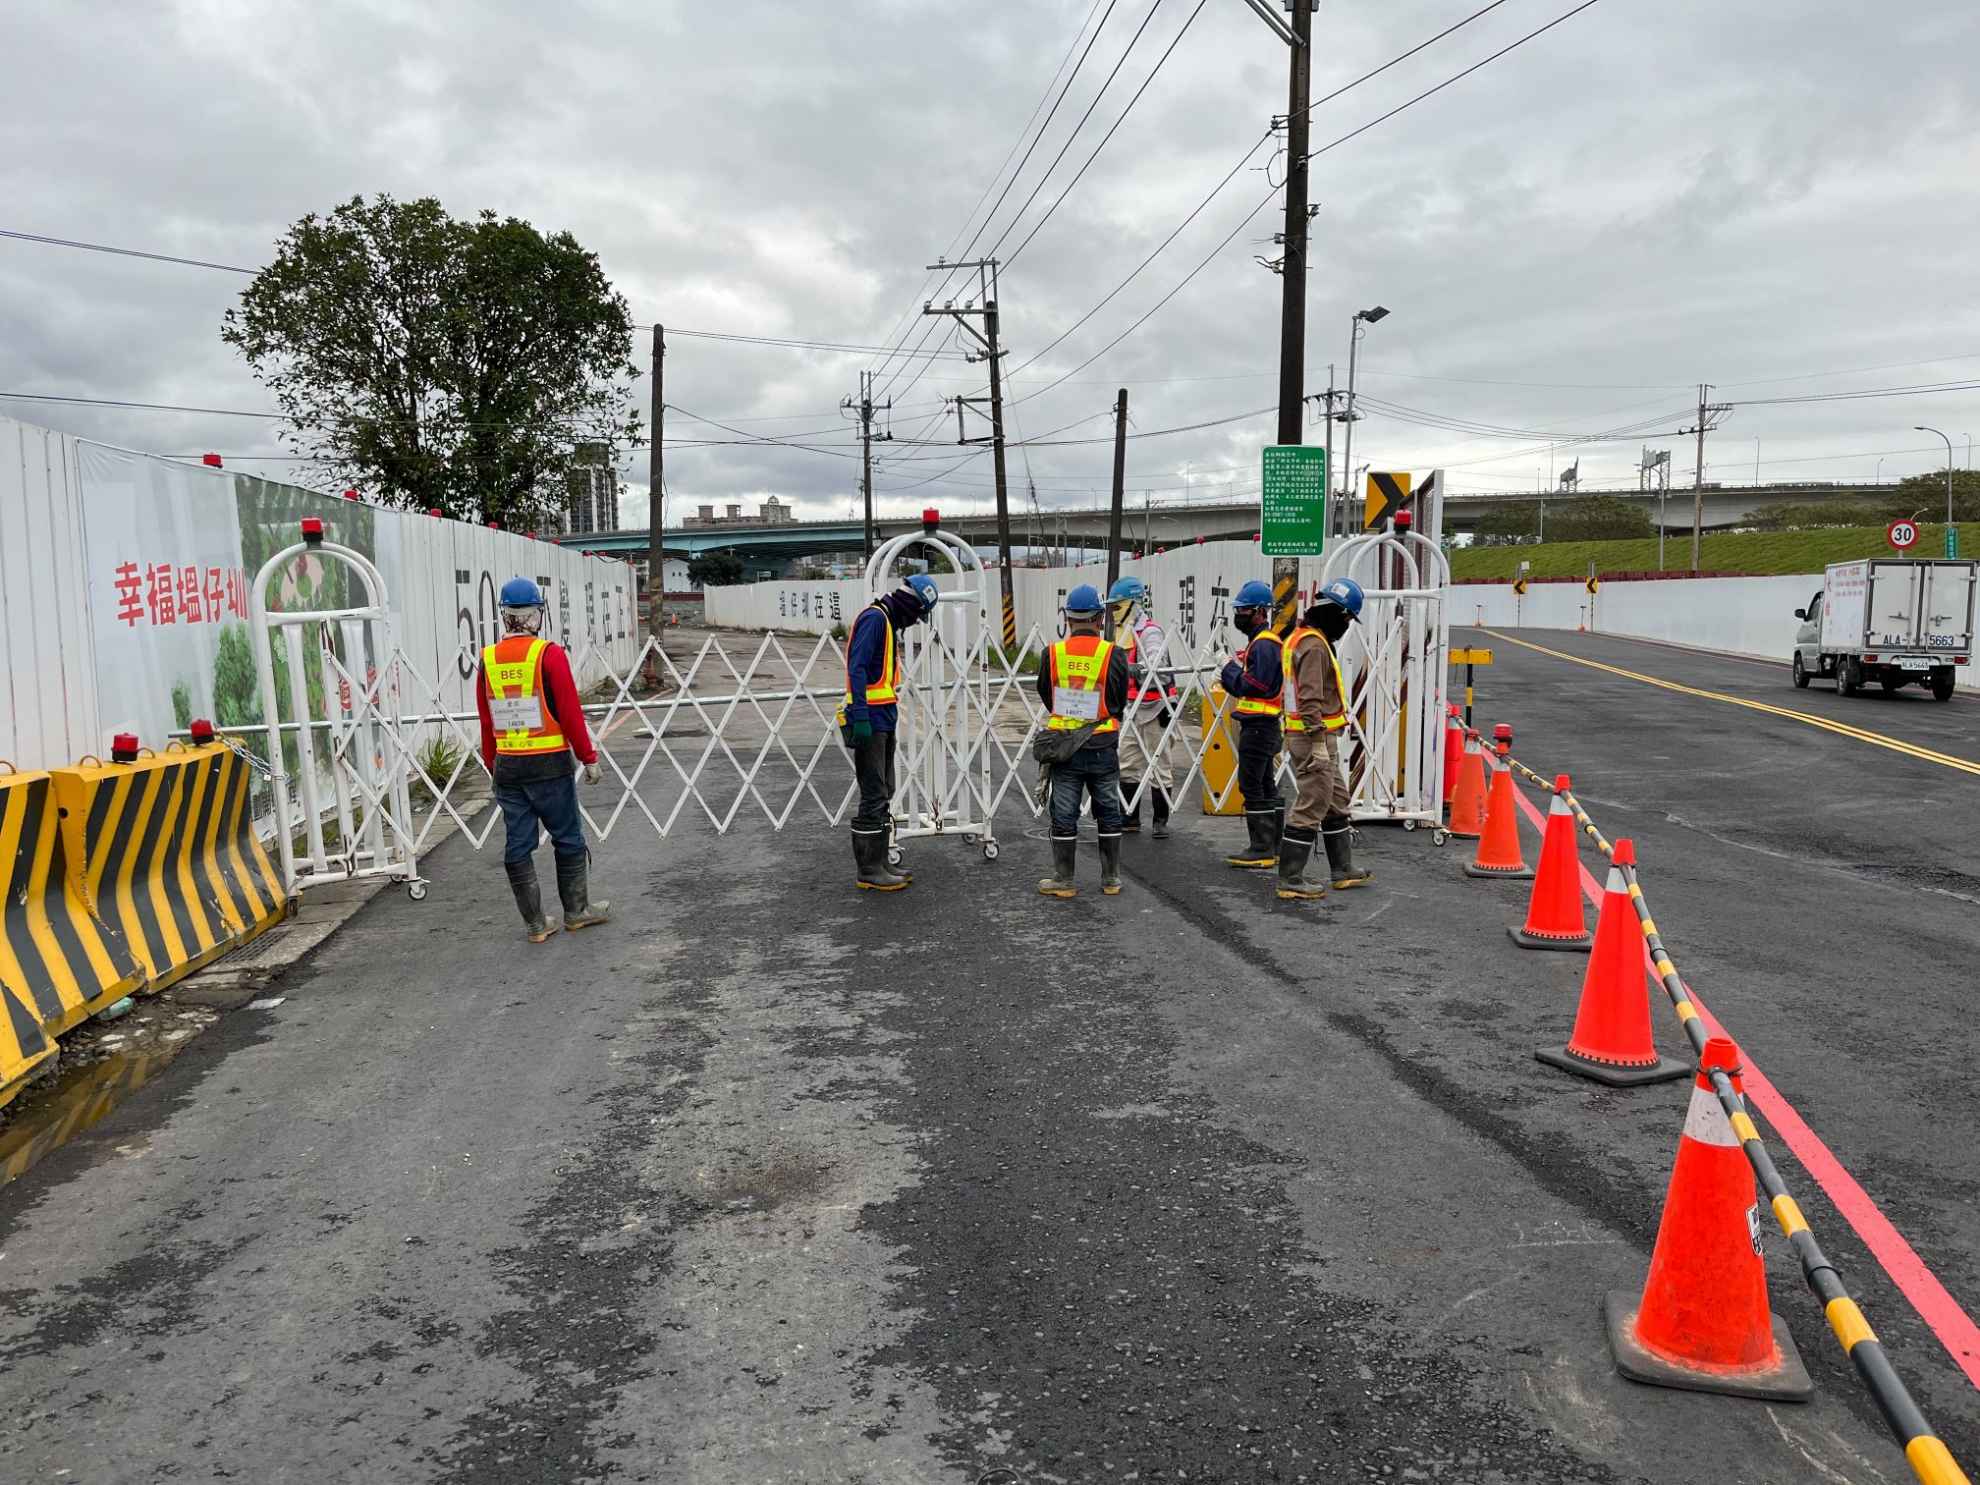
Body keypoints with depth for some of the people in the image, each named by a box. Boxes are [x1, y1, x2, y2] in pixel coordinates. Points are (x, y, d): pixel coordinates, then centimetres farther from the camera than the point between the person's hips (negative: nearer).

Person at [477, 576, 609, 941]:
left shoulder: (487, 660, 4)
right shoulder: (549, 654, -11)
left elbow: (485, 721, 11)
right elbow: (570, 712, -11)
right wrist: (588, 757, -2)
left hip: (507, 766, 5)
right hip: (549, 763, -4)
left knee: (518, 845, 9)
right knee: (568, 838, 10)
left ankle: (535, 924, 14)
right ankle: (577, 911, 20)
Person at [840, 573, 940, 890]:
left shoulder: (888, 622, 18)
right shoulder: (874, 618, -13)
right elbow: (857, 669, -22)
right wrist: (860, 716, -27)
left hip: (882, 721, 10)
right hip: (870, 721, -10)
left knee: (883, 795, 14)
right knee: (874, 798, -6)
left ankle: (876, 865, 22)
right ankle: (868, 872, 0)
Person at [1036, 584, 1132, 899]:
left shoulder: (1053, 654, -6)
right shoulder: (1113, 655, -9)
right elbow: (1119, 702, 1)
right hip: (1102, 746, 0)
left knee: (1064, 814, 8)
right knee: (1108, 812, 13)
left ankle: (1063, 880, 13)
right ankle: (1111, 879, 19)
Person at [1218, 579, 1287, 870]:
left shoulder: (1264, 644, -15)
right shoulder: (1258, 641, 18)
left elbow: (1257, 685, -23)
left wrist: (1231, 671, -10)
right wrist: (1231, 676, 5)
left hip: (1258, 725, -11)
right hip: (1260, 724, 11)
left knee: (1251, 786, -8)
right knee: (1266, 786, 13)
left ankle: (1261, 850, -5)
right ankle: (1272, 848, 20)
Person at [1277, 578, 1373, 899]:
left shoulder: (1301, 638, 15)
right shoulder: (1315, 646, -18)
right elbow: (1311, 700, -24)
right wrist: (1318, 744, -23)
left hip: (1308, 737, 11)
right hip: (1314, 739, -11)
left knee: (1336, 803, 18)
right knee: (1310, 808, -5)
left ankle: (1344, 869, 28)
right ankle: (1290, 880, -1)